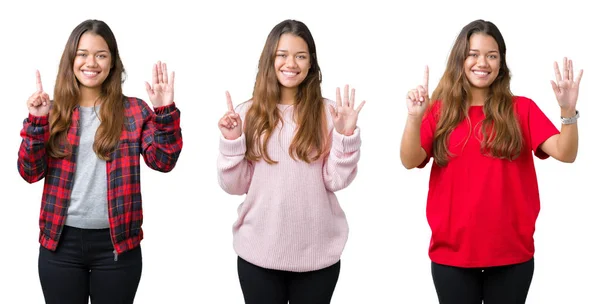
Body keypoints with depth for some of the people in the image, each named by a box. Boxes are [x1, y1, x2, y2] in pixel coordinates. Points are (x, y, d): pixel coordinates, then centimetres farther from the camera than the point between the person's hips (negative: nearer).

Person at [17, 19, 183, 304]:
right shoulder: (54, 110, 4)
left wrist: (165, 112, -20)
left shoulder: (134, 110, 2)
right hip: (61, 242, 1)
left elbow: (163, 161, -8)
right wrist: (37, 121, -14)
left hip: (116, 242, -1)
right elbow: (31, 173, -2)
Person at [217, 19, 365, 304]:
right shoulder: (249, 113, -1)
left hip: (317, 252, 0)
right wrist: (231, 141, -13)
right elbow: (235, 185, 0)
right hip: (258, 251, 1)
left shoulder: (327, 113, -3)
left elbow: (336, 181, -5)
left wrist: (346, 135, -15)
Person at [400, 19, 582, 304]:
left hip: (512, 252, 1)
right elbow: (410, 161, -10)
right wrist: (415, 117, -26)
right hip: (452, 252, 0)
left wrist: (568, 111, -26)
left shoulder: (521, 109, 2)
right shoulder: (440, 111, 1)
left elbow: (565, 154, -9)